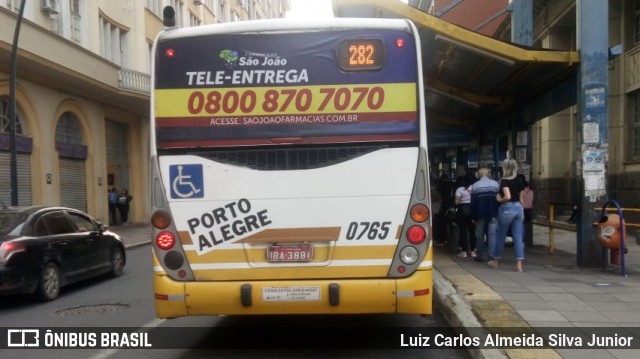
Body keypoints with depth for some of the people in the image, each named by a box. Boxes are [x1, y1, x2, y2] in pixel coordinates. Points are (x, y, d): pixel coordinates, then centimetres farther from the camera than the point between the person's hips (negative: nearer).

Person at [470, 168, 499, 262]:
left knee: (480, 236, 7)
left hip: (480, 214, 0)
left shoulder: (474, 186, 1)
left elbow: (473, 203, 0)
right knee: (492, 235, 0)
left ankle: (479, 256, 11)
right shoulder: (495, 184, 1)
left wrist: (473, 216, 4)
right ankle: (492, 255, -4)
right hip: (493, 214, 0)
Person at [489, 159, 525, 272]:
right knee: (518, 237, 3)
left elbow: (507, 196, -24)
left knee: (501, 236, 9)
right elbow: (520, 198, 13)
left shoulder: (504, 181, -12)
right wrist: (522, 212, 20)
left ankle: (495, 261, 24)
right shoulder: (519, 181, 8)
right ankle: (519, 265, -2)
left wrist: (499, 199, -5)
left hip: (507, 209, -6)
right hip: (518, 208, 6)